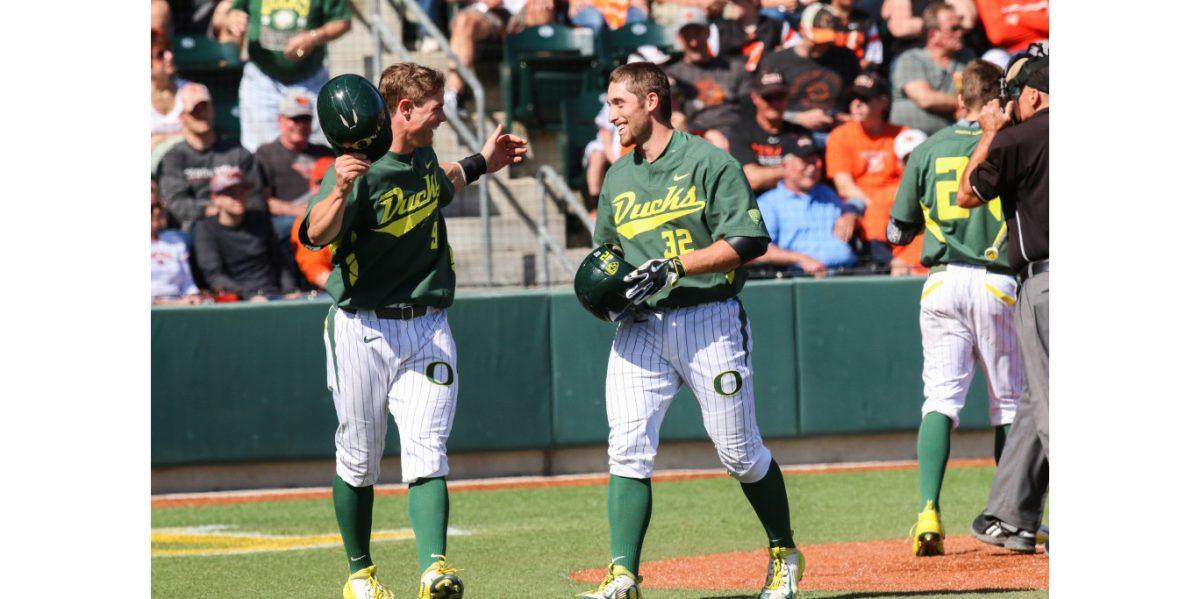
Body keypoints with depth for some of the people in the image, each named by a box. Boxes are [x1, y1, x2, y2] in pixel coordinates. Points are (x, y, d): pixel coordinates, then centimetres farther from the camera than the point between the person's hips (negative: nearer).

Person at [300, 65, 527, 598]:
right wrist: (340, 191, -51)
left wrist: (481, 164, 33)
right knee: (359, 460, 6)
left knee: (426, 452, -11)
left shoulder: (422, 158, 8)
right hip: (362, 330, -5)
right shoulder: (361, 171, -16)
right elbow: (316, 235, -34)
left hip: (426, 329, 5)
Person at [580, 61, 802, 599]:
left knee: (739, 451, 2)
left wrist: (674, 267, -21)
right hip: (640, 327, 5)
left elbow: (747, 241, -13)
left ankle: (784, 555, 23)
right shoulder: (618, 178, 16)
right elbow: (605, 249, 27)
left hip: (708, 318, -5)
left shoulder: (708, 162, -5)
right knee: (627, 448, -10)